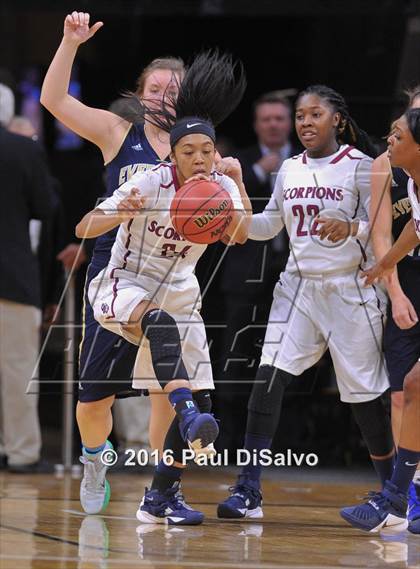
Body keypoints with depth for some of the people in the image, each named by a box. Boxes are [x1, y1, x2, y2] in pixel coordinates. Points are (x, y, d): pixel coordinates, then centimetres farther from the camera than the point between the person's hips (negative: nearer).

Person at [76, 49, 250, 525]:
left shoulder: (220, 186, -5)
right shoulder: (150, 183, -17)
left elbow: (240, 233, -23)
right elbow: (84, 229, -20)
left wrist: (235, 180, -35)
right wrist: (122, 213, -39)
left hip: (179, 294, 5)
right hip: (124, 286, -5)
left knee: (200, 400, -2)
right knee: (161, 320, -42)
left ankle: (161, 497, 11)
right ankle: (186, 414, -56)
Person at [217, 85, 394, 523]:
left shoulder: (360, 165, -6)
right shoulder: (290, 169, 10)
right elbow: (270, 225, 19)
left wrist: (351, 228, -31)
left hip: (349, 290, -4)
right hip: (298, 287, 4)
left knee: (364, 394, 2)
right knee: (269, 377, -12)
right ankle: (248, 491, -13)